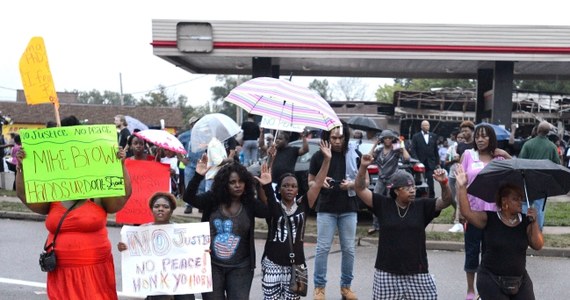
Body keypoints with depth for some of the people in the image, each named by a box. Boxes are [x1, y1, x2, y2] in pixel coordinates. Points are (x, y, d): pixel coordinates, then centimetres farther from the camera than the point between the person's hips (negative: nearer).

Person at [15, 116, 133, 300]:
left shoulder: (99, 200, 1)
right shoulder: (52, 201, 9)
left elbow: (125, 193, -11)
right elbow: (24, 194, 2)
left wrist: (121, 165, -19)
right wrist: (21, 167, -10)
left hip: (93, 270, -3)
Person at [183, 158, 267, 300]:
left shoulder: (250, 204, -4)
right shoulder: (213, 199, -5)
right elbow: (188, 198, -16)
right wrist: (198, 176, -30)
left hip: (240, 268, 0)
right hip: (212, 265, 0)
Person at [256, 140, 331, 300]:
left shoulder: (302, 205, 1)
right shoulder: (272, 206, -3)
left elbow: (317, 184, -5)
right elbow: (265, 195, -23)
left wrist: (327, 159, -12)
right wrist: (266, 185, -44)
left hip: (296, 264, 2)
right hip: (272, 264, -2)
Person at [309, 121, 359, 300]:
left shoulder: (354, 155, -1)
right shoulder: (318, 156, -2)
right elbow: (310, 182, 7)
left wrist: (352, 184, -15)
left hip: (348, 208, 1)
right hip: (326, 208, -1)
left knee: (349, 249, 7)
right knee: (323, 248, 1)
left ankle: (346, 286, 22)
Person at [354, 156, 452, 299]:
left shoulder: (422, 206, 2)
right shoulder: (383, 205, 0)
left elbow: (446, 201, -7)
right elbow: (360, 189, -4)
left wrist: (444, 183, -25)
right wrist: (363, 167, -18)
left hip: (417, 272, 1)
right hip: (387, 271, -1)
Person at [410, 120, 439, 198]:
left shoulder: (433, 136, 10)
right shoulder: (416, 136, 3)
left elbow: (436, 150, 10)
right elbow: (413, 150, -1)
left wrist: (437, 162, 7)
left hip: (431, 163, 1)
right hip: (420, 163, -1)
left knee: (430, 182, -5)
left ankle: (431, 197, 1)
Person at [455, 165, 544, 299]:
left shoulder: (525, 222, 2)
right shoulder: (490, 219, -7)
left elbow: (538, 246, -5)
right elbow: (467, 213, -19)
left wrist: (534, 222, -15)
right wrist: (462, 187, -24)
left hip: (520, 280, 4)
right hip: (491, 280, -3)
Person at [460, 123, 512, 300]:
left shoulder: (500, 158, 4)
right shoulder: (468, 155, -1)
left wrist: (507, 156, -7)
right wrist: (461, 208, -5)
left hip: (493, 211, 2)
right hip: (472, 211, -1)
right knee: (472, 251, 6)